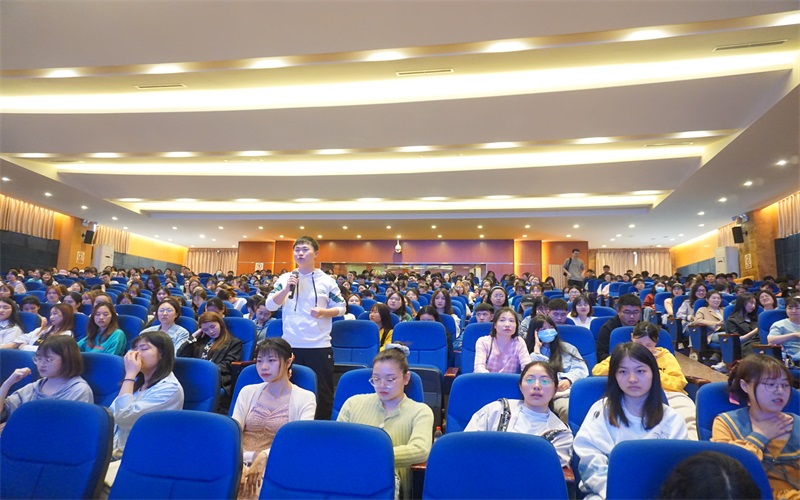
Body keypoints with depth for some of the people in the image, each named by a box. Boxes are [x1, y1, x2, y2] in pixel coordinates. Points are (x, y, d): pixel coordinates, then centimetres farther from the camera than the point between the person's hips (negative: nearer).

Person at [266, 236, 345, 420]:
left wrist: (323, 312, -16)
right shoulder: (285, 278, 5)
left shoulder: (326, 280, 0)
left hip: (319, 345, -2)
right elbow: (270, 305, 0)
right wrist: (286, 289, -14)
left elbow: (341, 308, 3)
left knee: (322, 390, 6)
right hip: (290, 345, 2)